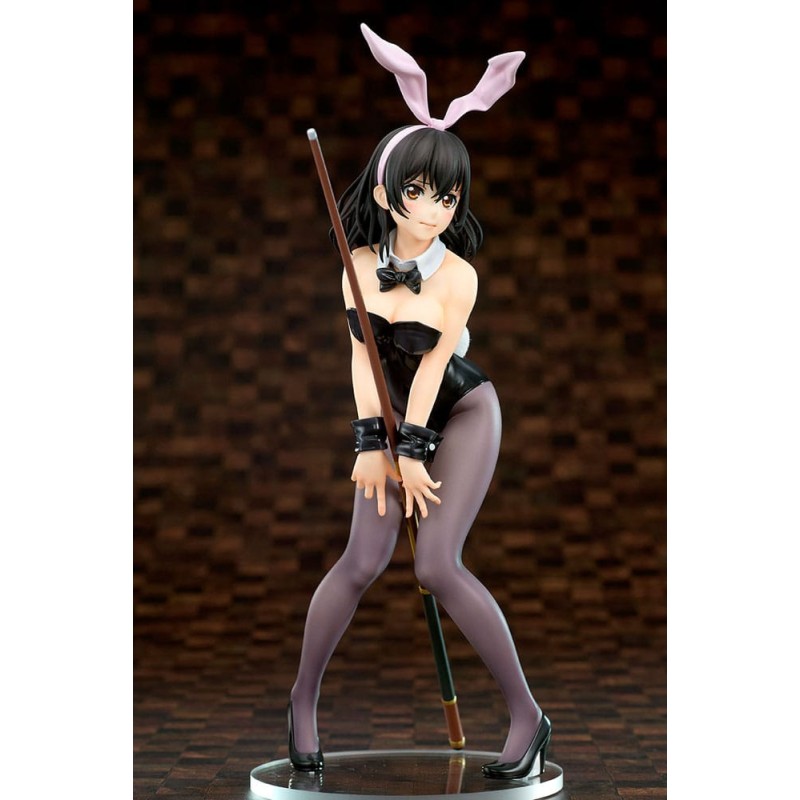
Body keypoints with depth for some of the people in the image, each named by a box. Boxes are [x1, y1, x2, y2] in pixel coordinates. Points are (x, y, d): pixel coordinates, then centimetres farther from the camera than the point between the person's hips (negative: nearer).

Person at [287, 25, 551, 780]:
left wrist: (414, 450, -13)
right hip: (397, 414, 4)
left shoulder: (457, 276, -23)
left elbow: (433, 364, -18)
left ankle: (527, 715, -5)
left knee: (437, 565, -17)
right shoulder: (360, 262, -11)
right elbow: (362, 354, -8)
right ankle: (303, 698, 13)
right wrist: (372, 444, -10)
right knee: (362, 560, -7)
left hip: (462, 412, -3)